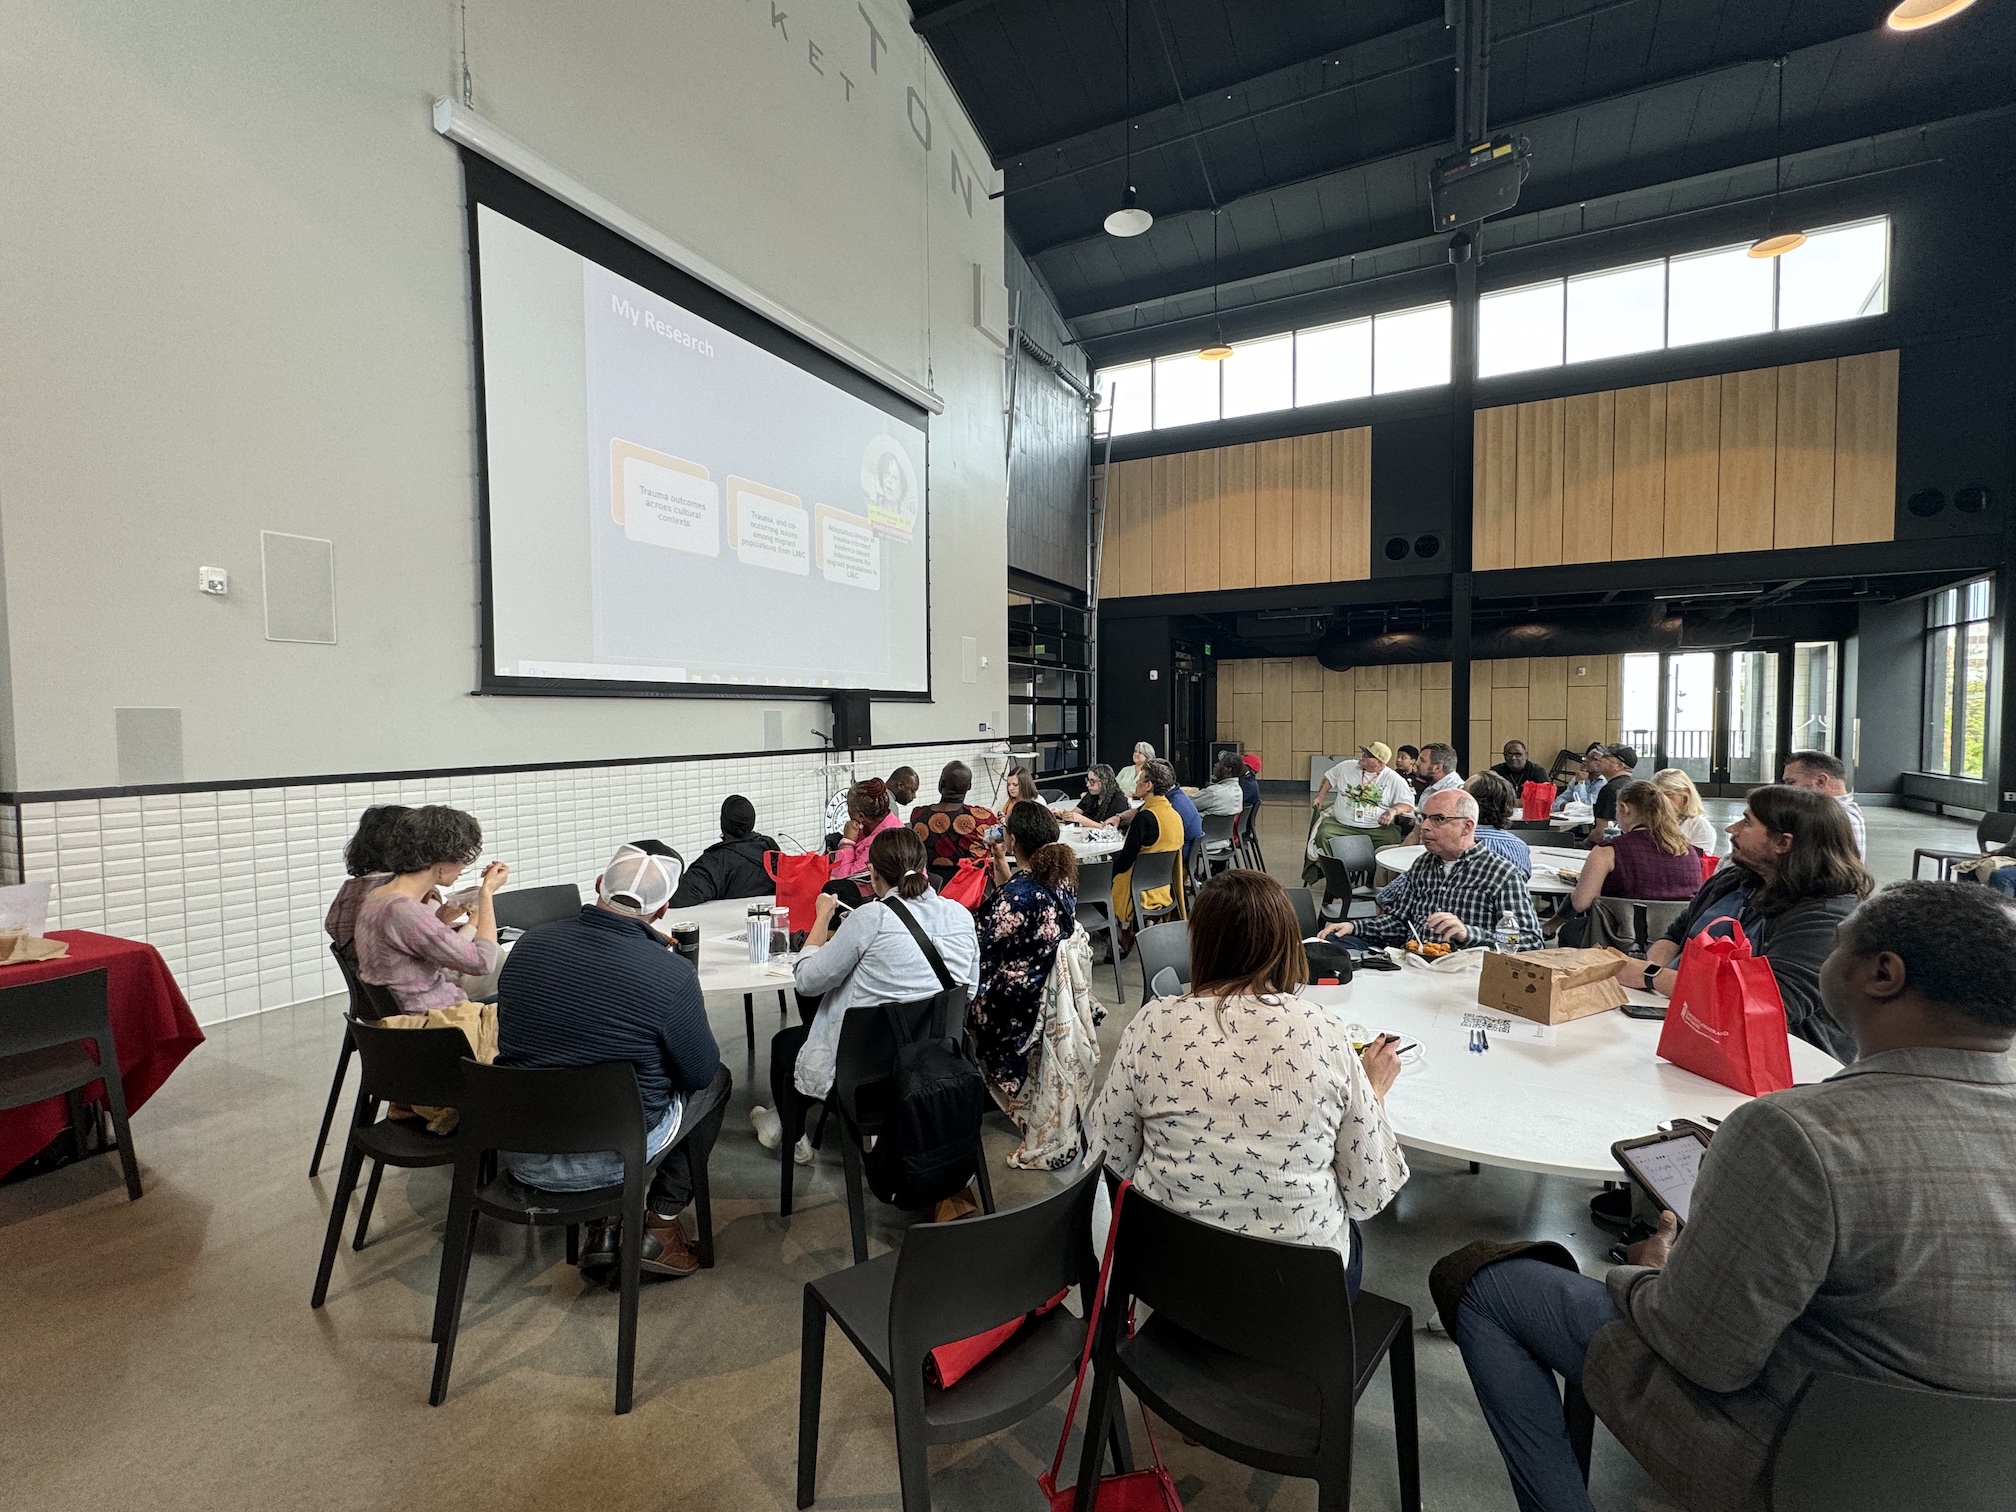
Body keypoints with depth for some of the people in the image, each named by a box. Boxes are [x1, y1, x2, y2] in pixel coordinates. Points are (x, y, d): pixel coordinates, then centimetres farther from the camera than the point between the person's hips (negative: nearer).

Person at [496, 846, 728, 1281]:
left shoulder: (528, 945, -6)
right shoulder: (672, 974, -24)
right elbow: (700, 1072, -9)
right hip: (609, 1159, -5)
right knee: (715, 1081, 18)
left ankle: (604, 1226, 23)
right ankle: (660, 1226, 19)